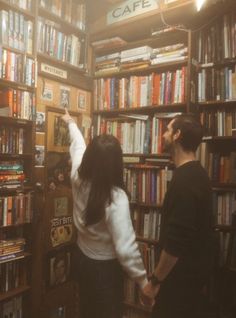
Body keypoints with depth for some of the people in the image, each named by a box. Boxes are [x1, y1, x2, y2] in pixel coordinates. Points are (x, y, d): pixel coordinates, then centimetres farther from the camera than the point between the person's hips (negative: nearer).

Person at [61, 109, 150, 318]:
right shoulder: (117, 198, -31)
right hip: (105, 267, -6)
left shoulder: (78, 179, -14)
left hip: (82, 258, 6)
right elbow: (125, 248, -31)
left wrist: (71, 123, 25)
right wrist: (144, 281, -18)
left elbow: (78, 147, 6)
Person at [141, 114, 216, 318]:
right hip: (195, 266, 9)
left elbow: (176, 240, -29)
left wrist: (156, 280, -17)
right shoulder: (197, 172, 4)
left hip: (184, 271, -9)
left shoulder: (184, 180, -27)